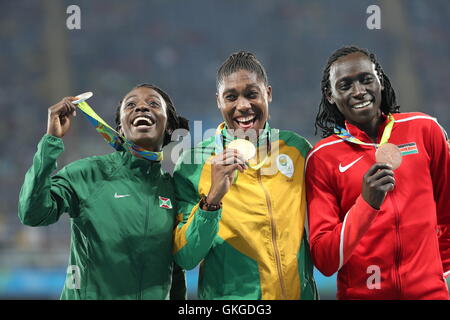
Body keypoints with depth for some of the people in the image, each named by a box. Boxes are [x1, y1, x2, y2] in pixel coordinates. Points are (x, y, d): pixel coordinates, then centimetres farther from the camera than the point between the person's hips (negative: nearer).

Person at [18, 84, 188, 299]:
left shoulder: (175, 185, 0)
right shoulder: (88, 174, -9)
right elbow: (32, 214, -23)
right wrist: (51, 140, -25)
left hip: (156, 296, 3)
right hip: (90, 294, -3)